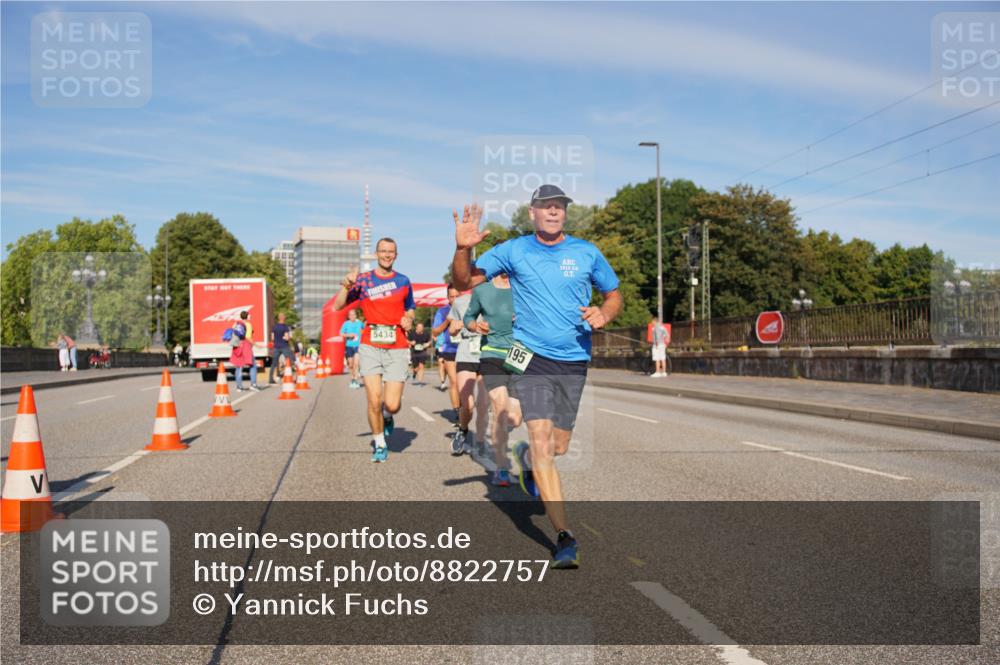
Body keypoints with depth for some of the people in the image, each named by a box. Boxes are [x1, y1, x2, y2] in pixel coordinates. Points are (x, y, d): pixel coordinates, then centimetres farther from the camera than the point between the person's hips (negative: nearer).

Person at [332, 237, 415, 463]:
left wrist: (408, 320, 2)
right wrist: (347, 285, -12)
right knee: (374, 400, -8)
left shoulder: (403, 281, 11)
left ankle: (387, 416, 30)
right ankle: (380, 444, 14)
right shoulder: (363, 280, 6)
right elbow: (337, 306, 3)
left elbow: (410, 309, 24)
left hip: (397, 349, 1)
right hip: (371, 347, -1)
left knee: (392, 405, -7)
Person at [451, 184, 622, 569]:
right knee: (542, 441, -15)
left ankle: (525, 457, 47)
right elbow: (463, 281, -2)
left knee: (557, 449, 9)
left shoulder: (587, 253, 5)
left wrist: (603, 315, -7)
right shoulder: (513, 251, 1)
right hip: (532, 356, -2)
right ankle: (564, 536, -10)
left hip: (574, 359, 2)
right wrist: (463, 248, -22)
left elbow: (614, 295, 16)